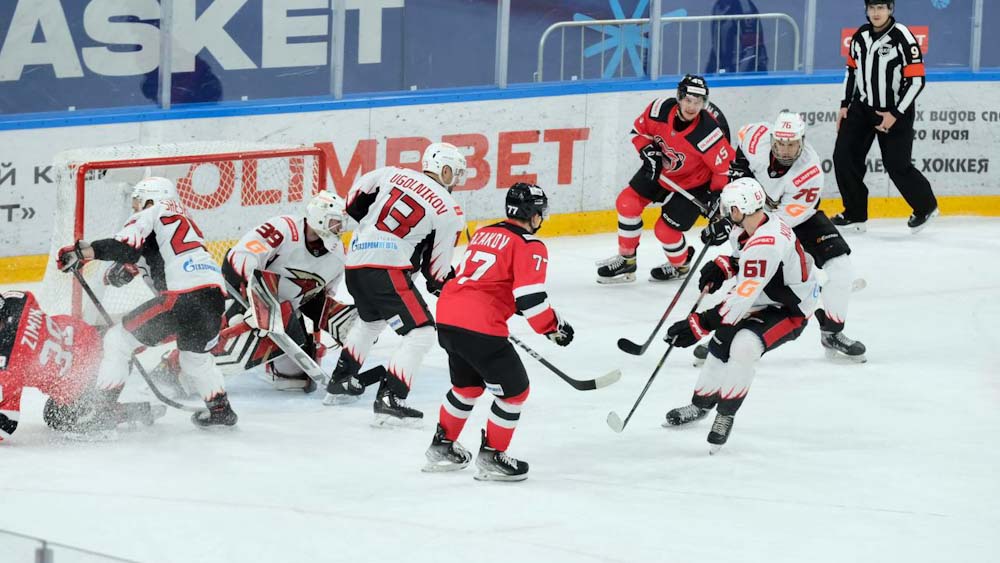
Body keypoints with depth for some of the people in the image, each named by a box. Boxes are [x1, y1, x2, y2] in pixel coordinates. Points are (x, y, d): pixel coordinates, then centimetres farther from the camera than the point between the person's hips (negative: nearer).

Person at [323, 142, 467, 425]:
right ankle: (389, 400, -16)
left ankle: (340, 382, 42)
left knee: (370, 320, 34)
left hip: (355, 263, 8)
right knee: (420, 333, -5)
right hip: (387, 268, -8)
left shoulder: (394, 174, 10)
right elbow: (437, 271, 2)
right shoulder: (449, 211, -1)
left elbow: (354, 201, 16)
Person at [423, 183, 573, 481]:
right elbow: (530, 297, -13)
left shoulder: (484, 233, 21)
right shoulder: (530, 247, -4)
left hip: (447, 314, 9)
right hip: (479, 326, -9)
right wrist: (554, 328, 0)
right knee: (514, 389, 7)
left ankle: (442, 446, 38)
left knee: (468, 384, 30)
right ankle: (491, 457, 10)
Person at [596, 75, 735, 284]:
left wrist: (716, 196, -22)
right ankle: (626, 259, 19)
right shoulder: (660, 109, -25)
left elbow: (727, 167, -25)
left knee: (666, 230, -4)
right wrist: (648, 152, -18)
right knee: (627, 202, 0)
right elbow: (640, 130, -4)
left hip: (692, 183, -5)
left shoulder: (709, 132, -37)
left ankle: (680, 265, 30)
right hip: (659, 168, 5)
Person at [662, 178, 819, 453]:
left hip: (790, 310, -10)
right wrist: (723, 266, -2)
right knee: (722, 343, 11)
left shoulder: (765, 244, -36)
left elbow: (742, 301, -36)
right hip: (764, 299, 10)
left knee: (744, 346, -29)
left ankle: (725, 416, -15)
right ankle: (701, 405, 32)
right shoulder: (757, 222, -6)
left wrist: (699, 325, -34)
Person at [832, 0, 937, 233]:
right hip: (862, 108, 6)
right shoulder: (860, 36, 3)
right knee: (844, 157, -2)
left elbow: (916, 80, -17)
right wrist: (845, 105, 10)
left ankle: (925, 207, 22)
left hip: (895, 111, -6)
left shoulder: (902, 38, -17)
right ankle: (855, 214, 10)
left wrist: (895, 115, -18)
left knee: (897, 166, -3)